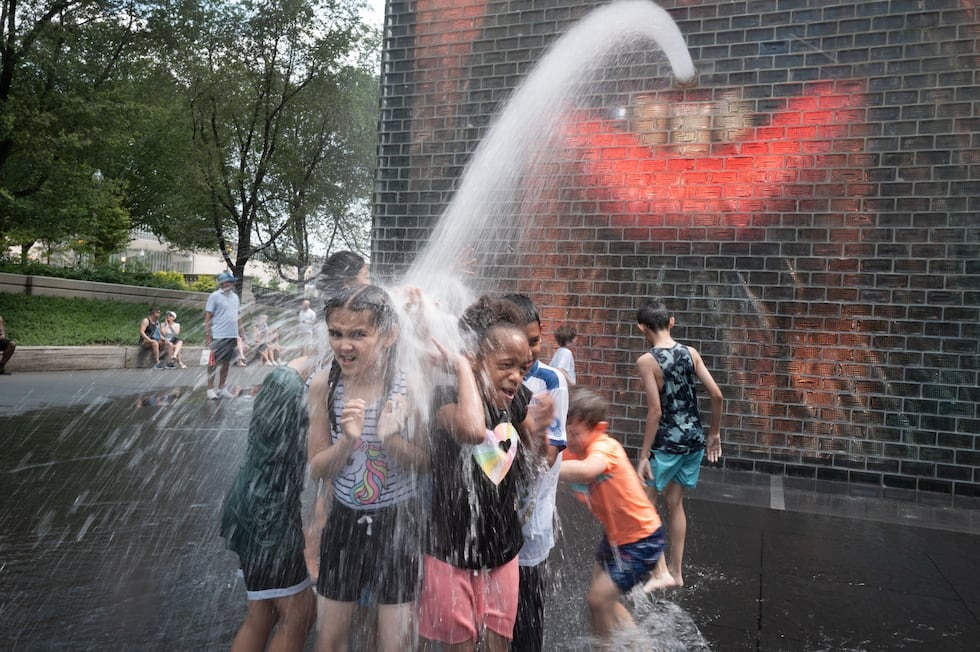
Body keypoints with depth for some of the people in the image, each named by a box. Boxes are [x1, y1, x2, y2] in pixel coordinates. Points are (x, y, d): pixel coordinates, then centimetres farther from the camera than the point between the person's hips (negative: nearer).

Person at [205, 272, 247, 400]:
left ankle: (221, 388, 21)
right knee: (214, 363, 1)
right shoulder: (215, 296, -6)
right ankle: (210, 389, 9)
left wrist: (242, 334, 15)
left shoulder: (235, 297, 13)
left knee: (226, 363, 12)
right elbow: (207, 317, -8)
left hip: (232, 335, 6)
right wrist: (207, 336, -14)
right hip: (218, 335, -6)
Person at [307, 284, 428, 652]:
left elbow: (426, 462, -8)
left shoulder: (410, 386, -17)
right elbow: (318, 469, -6)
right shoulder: (324, 385, -11)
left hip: (397, 521, -2)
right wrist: (347, 440, -26)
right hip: (344, 520, 2)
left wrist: (391, 439, -28)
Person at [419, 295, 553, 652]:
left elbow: (532, 464, 13)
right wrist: (462, 367, -33)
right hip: (451, 553, -5)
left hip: (502, 551, 6)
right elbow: (473, 430, -48)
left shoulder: (516, 401, -4)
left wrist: (538, 429, -8)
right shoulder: (448, 399, -22)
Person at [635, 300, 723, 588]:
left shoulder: (647, 361, -14)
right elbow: (717, 395, 0)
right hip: (694, 439, 6)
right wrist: (714, 433, 13)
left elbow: (655, 410, -19)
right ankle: (675, 571, 28)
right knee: (675, 503, 18)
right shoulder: (691, 353, 2)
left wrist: (644, 455, -14)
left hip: (667, 441, -6)